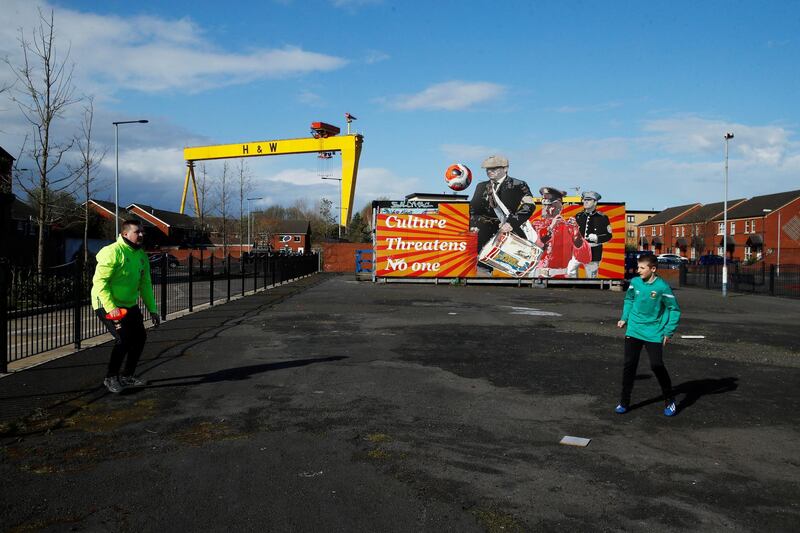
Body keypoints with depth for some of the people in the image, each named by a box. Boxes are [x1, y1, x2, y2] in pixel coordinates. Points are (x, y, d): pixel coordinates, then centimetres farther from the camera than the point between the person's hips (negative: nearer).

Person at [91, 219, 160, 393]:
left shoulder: (141, 255, 7)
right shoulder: (113, 252, -19)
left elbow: (145, 284, 14)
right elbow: (99, 281, -24)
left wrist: (152, 309, 10)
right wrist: (111, 308, -30)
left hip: (129, 305, 9)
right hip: (107, 304, -9)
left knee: (139, 337, 8)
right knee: (123, 338, -17)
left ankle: (127, 376, 25)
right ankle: (110, 378, 2)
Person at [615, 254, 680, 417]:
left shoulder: (662, 287, -14)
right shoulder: (635, 282, -3)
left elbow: (675, 309, -6)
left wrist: (668, 332, -9)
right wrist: (624, 318, 9)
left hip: (654, 333, -3)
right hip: (633, 331, 3)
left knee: (657, 366, -5)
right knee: (629, 365, 3)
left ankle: (669, 400, 17)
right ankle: (624, 402, 14)